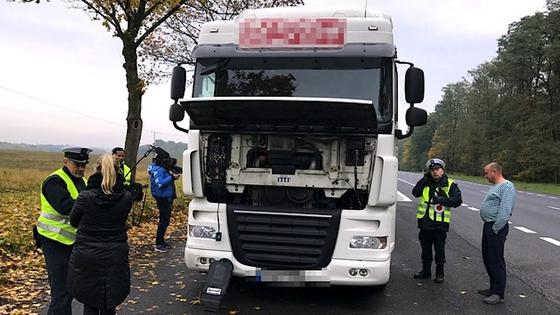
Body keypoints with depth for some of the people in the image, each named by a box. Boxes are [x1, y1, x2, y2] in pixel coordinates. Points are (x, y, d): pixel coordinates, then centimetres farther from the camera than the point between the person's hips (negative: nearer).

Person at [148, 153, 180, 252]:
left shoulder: (163, 168, 14)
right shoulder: (157, 169, -16)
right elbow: (160, 183, -25)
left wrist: (172, 174, -3)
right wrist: (172, 177, -24)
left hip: (167, 197, 10)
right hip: (163, 198, -10)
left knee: (164, 220, 16)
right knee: (164, 221, -6)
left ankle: (161, 241, 26)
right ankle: (158, 245, 1)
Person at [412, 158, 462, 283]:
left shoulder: (450, 185, -1)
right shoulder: (426, 182, 7)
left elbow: (457, 200, -10)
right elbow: (415, 193, -8)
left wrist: (442, 199, -20)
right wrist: (425, 179, -12)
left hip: (440, 223, -3)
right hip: (425, 221, 4)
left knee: (439, 249, 4)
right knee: (425, 247, 15)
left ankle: (439, 273, 18)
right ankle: (426, 270, 30)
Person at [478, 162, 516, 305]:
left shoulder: (507, 186, -15)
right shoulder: (496, 186, 18)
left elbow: (505, 210, -22)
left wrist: (495, 229, -21)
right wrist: (489, 227, 14)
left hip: (496, 229, -10)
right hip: (488, 226, 10)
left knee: (496, 261, -5)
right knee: (487, 258, 16)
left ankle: (498, 294, 2)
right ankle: (494, 288, 28)